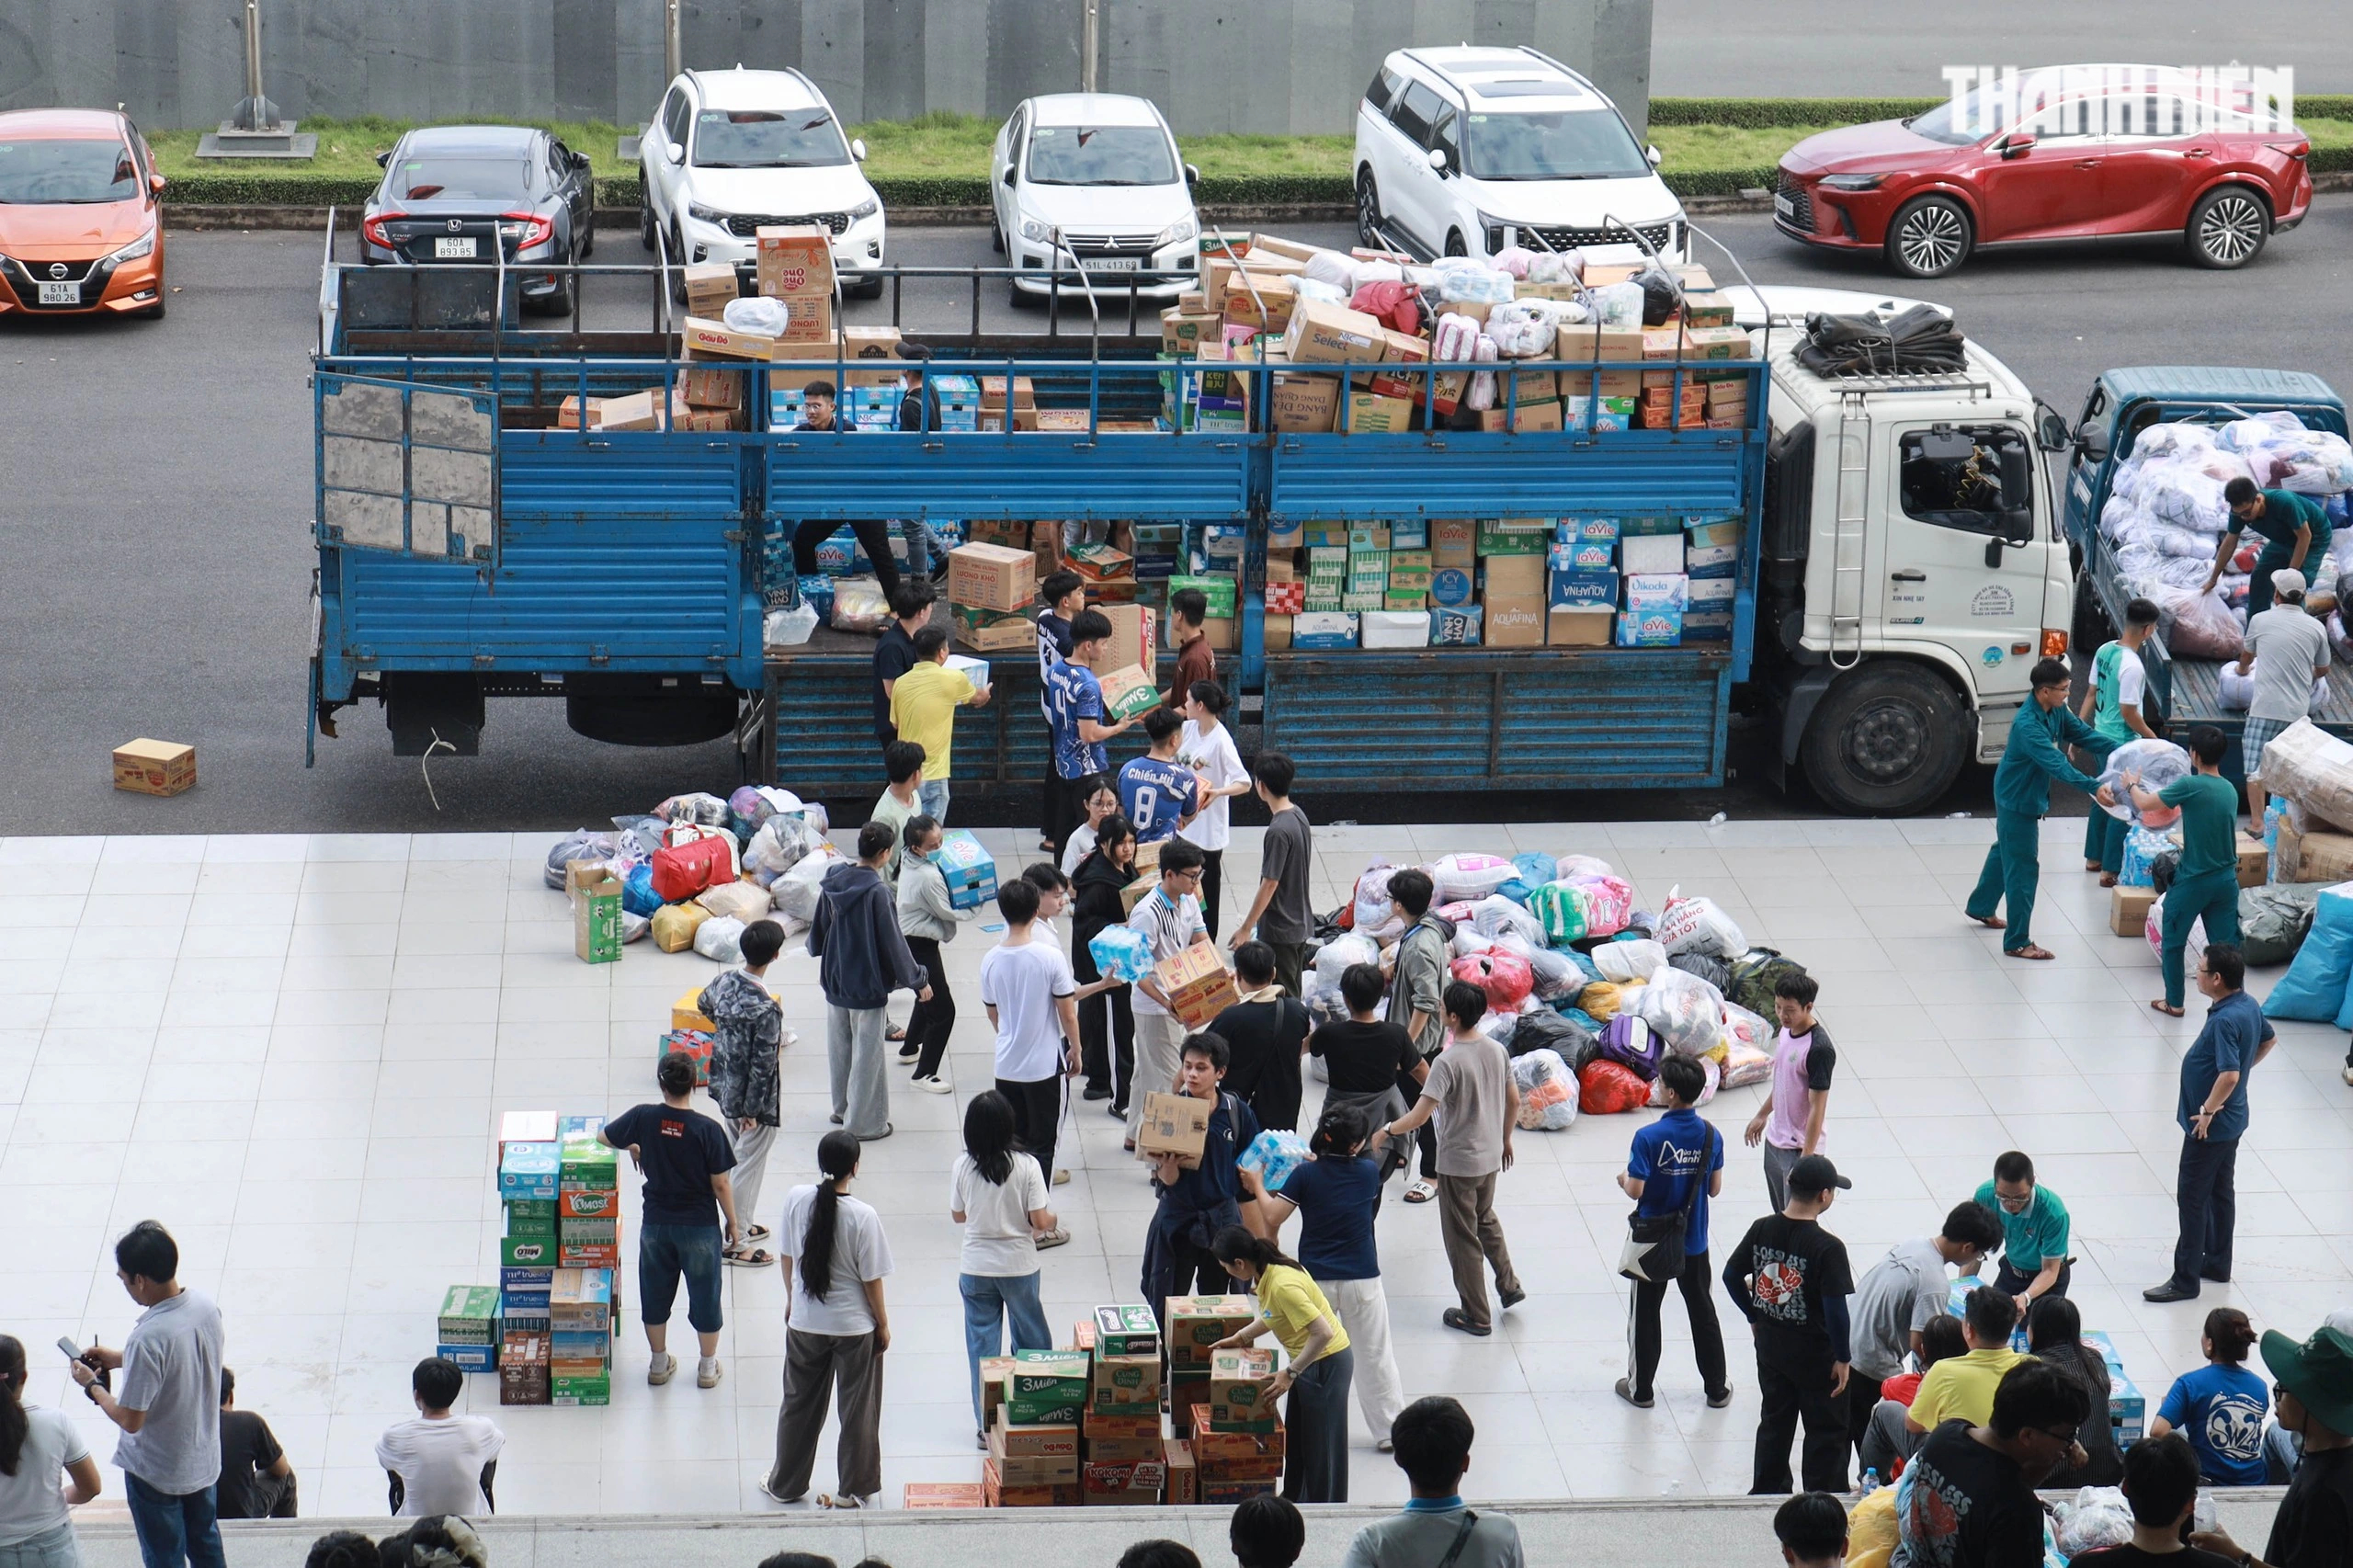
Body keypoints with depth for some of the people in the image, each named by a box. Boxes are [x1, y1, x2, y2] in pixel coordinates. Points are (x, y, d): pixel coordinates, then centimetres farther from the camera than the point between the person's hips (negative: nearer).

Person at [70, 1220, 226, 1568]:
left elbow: (130, 1419, -26)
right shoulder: (205, 1306, -11)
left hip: (157, 1471, -7)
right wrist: (119, 1359, 7)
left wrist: (92, 1386, -10)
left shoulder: (148, 1339, -34)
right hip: (203, 1458, 7)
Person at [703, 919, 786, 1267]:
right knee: (749, 1168, 6)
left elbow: (704, 1003, 18)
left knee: (735, 1157, 24)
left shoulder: (726, 981, -7)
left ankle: (743, 1224, 41)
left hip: (725, 1088, 8)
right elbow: (763, 1064, -26)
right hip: (754, 1098, -8)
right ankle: (735, 1244, 16)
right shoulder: (766, 1008, -31)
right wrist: (752, 1110, -18)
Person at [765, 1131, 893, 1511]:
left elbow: (787, 1257, 1)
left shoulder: (796, 1200, -12)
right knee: (858, 1409, 13)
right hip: (855, 1326, -3)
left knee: (799, 1404, 19)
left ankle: (786, 1483, 30)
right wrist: (883, 1324, 2)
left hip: (804, 1323, 3)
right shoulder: (863, 1217, -22)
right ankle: (856, 1490, 23)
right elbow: (871, 1280, -14)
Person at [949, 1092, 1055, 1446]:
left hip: (975, 1268, 1)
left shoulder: (963, 1167, -9)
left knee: (982, 1344, 9)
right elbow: (1040, 1221, -15)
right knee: (1031, 1338, 16)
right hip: (1018, 1266, -1)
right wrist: (1053, 1220, 8)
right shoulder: (1026, 1165, -15)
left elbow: (958, 1215, 4)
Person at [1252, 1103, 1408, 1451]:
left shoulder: (1305, 1175, -10)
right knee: (1374, 1356, 10)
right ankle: (1390, 1430, 16)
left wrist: (1258, 1186, 4)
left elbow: (1271, 1218, -12)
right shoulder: (1370, 1173, -6)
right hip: (1363, 1279, 0)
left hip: (1315, 1281, 0)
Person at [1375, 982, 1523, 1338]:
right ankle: (1508, 1286, 34)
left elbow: (1419, 1115, -29)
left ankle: (1477, 1316, 18)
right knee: (1486, 1220, 30)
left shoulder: (1448, 1062, -26)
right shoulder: (1497, 1050, -4)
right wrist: (1505, 1139, 22)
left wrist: (1386, 1131, -12)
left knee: (1462, 1239, 8)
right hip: (1491, 1157, 7)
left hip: (1458, 1164, -7)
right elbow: (1514, 1101, 7)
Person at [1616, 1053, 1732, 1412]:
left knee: (1645, 1314, 12)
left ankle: (1640, 1388, 21)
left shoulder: (1649, 1137, -23)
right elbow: (1715, 1188, 0)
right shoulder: (1710, 1136, -9)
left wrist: (1624, 1180, 1)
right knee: (1702, 1311, 17)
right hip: (1693, 1241, 4)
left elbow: (1636, 1191, -21)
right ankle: (1717, 1388, 26)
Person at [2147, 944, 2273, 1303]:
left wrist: (2208, 1111, -23)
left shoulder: (2225, 1021, -30)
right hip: (2232, 1121, 10)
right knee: (2221, 1192, 21)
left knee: (2192, 1197, -1)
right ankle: (2218, 1264, 34)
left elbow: (2228, 1075, -36)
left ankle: (2185, 1280, 4)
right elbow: (2269, 1040, 19)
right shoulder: (2249, 1005, 0)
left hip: (2209, 1125, -10)